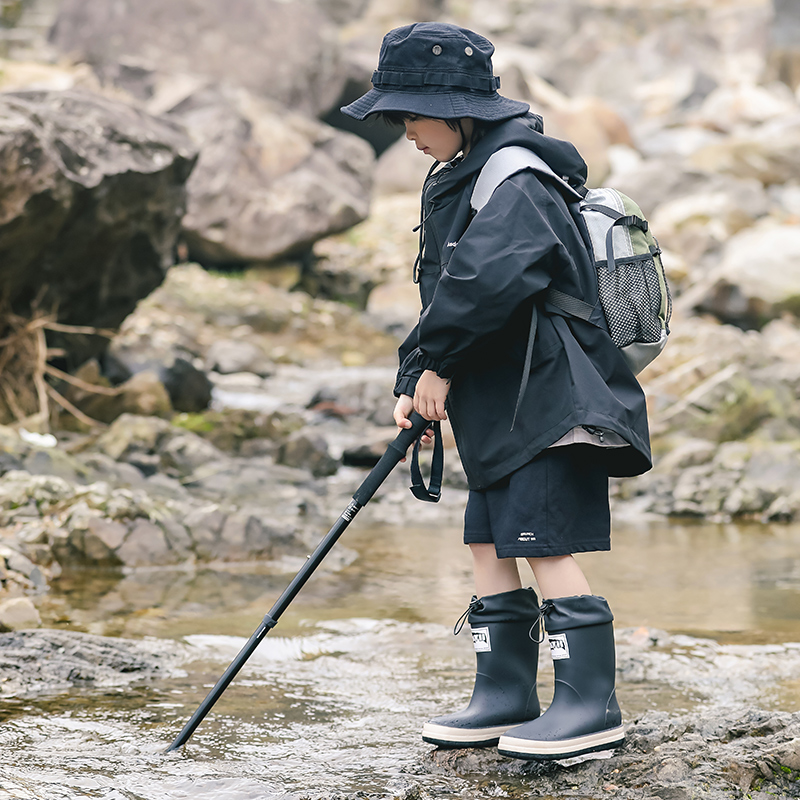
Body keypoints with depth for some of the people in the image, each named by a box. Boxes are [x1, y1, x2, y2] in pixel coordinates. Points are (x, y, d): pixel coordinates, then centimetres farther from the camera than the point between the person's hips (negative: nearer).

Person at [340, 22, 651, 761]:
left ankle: (591, 708, -6)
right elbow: (441, 294, 18)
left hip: (554, 401, -10)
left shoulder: (517, 183, -17)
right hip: (502, 409, 10)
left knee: (549, 548, -10)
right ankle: (505, 698, 18)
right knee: (489, 545, 10)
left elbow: (484, 283, -32)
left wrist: (438, 362, -18)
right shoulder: (459, 183, 15)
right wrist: (415, 383, 7)